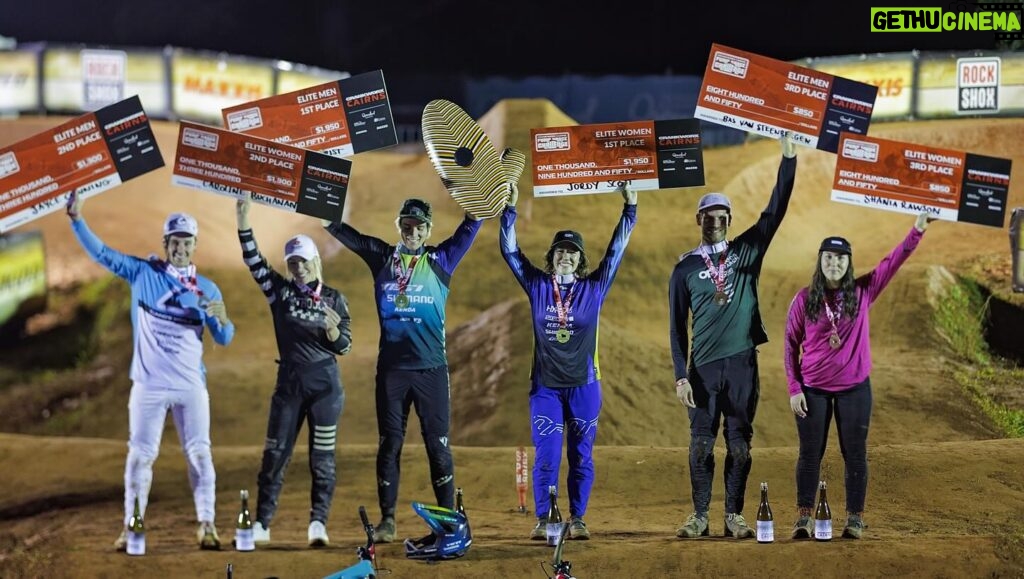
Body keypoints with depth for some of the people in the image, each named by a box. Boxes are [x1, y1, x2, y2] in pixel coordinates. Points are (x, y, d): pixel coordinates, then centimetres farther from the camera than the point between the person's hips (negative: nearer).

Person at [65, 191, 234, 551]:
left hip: (191, 385, 1)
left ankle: (206, 524, 5)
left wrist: (223, 318, -20)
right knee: (140, 454, 3)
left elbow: (224, 339, 3)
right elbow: (101, 253, 0)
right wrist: (77, 220, -12)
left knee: (199, 453, 0)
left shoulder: (207, 289, 6)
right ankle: (131, 526, 9)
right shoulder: (142, 273, 4)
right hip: (148, 384, -1)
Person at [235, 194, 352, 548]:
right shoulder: (279, 291, 6)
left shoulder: (333, 299, 4)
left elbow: (343, 347, 3)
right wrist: (243, 219, -14)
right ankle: (261, 523, 4)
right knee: (275, 454, 0)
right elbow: (253, 260, -5)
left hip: (325, 381, -1)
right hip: (289, 380, 1)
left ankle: (318, 522, 5)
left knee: (322, 456, 0)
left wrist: (332, 329, -19)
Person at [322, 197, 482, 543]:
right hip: (391, 368, 1)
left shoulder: (440, 260, 5)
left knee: (438, 445, 1)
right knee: (389, 444, 4)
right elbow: (342, 231, 7)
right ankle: (387, 520, 10)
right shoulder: (381, 257, 9)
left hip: (431, 368, -1)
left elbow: (470, 227, -5)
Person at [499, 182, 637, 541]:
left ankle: (577, 520, 12)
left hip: (584, 384, 0)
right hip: (545, 385, 0)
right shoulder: (537, 285, 4)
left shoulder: (594, 287, 4)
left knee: (581, 456, 4)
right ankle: (542, 521, 3)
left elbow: (616, 249, 3)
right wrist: (510, 208, -4)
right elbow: (510, 250, 3)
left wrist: (629, 208, -1)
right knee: (546, 455, -3)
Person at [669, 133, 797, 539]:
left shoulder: (747, 250, 9)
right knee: (701, 442, 1)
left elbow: (776, 209, 0)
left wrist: (788, 156, -7)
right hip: (703, 367, -1)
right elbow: (677, 327, 4)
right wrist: (681, 376, -4)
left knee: (739, 442, 4)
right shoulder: (685, 268, 7)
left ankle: (734, 516, 10)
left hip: (742, 363, 1)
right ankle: (700, 516, 9)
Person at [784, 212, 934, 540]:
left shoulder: (862, 292, 1)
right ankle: (804, 518, 12)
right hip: (813, 390, -1)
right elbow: (791, 345, 1)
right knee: (810, 454, 4)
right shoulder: (804, 299, -1)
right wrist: (794, 389, -4)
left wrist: (916, 232, -17)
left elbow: (893, 262, -6)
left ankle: (855, 519, 13)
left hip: (854, 389, 1)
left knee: (854, 454, 5)